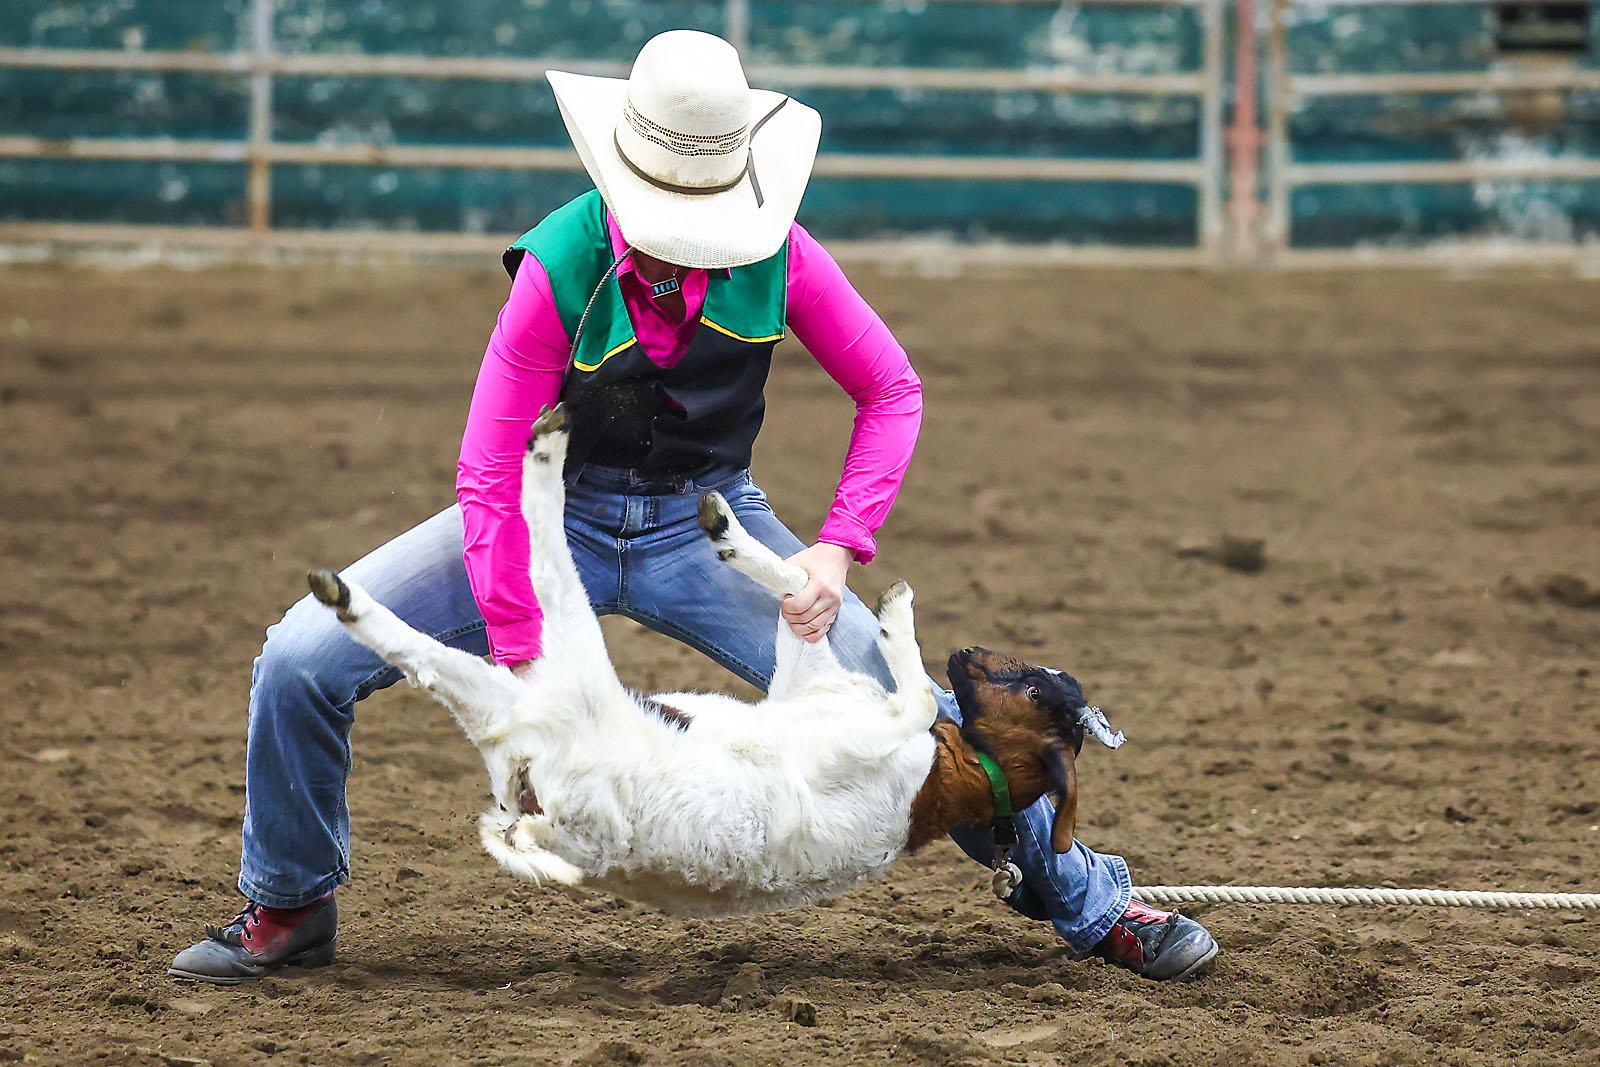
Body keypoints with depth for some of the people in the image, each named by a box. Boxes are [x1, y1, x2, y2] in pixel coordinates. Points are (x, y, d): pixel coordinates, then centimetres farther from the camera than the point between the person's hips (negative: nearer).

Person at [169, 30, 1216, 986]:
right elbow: (488, 476, -21)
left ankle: (1086, 899, 11)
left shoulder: (776, 256, -18)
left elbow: (892, 392, -5)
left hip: (708, 526, 1)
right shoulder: (561, 269, -24)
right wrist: (524, 666, -24)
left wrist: (836, 551, -18)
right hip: (560, 514, -1)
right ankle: (291, 906, 10)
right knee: (304, 661, -15)